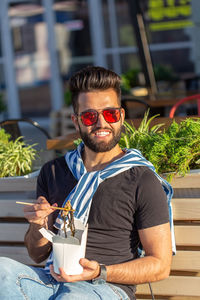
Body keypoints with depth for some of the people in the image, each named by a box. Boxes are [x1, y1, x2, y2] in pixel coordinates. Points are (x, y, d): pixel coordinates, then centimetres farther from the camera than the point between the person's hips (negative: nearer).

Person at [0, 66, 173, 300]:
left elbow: (160, 265, 1)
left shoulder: (143, 181, 2)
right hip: (49, 279, 4)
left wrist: (100, 272, -14)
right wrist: (40, 225, -4)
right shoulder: (53, 172, 16)